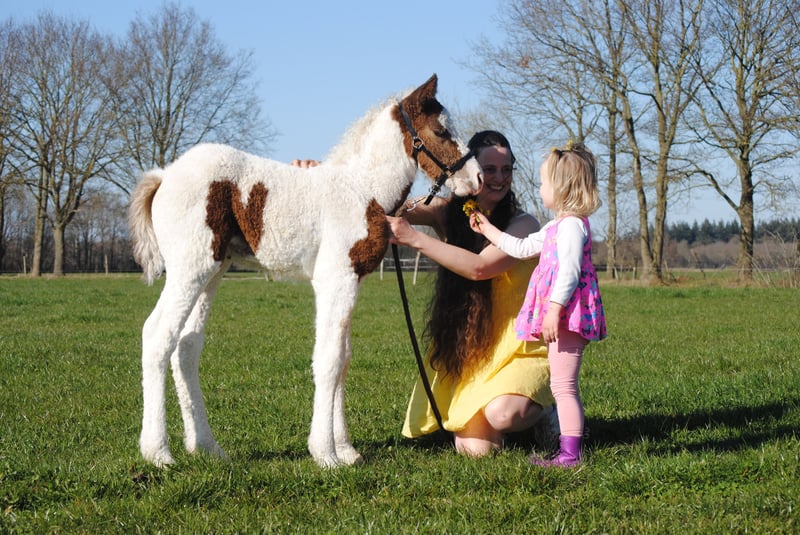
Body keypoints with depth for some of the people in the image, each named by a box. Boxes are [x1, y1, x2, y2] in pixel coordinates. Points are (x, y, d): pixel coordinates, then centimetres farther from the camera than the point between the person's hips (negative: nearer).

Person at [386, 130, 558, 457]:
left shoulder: (523, 224, -9)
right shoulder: (448, 212, 3)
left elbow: (479, 267, -24)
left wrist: (415, 239, -28)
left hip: (520, 350, -3)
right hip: (467, 354, 3)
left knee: (503, 414, -32)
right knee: (476, 448, -13)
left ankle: (541, 411, 4)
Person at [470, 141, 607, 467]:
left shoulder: (571, 224, -13)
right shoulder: (558, 226, 21)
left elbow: (569, 270, -22)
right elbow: (522, 248, 29)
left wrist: (554, 309, -27)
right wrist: (488, 230, 34)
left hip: (568, 316, -11)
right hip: (564, 318, 11)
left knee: (562, 385, -9)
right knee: (564, 386, 13)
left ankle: (570, 454, -8)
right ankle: (568, 448, 18)